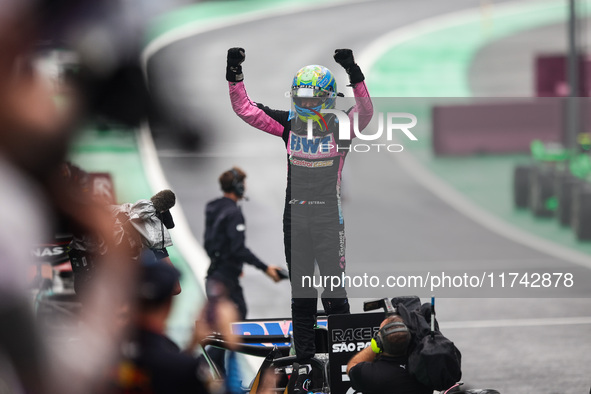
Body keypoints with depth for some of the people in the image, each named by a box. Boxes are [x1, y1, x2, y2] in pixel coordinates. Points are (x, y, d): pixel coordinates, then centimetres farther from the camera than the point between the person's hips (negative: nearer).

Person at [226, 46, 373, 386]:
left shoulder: (341, 126, -6)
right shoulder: (289, 124, 4)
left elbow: (365, 113, -25)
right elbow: (246, 109, 4)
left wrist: (355, 75, -37)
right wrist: (235, 76, -8)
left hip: (329, 217, -4)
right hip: (295, 215, 4)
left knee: (334, 290, -2)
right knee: (301, 293, 11)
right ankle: (304, 358, 18)